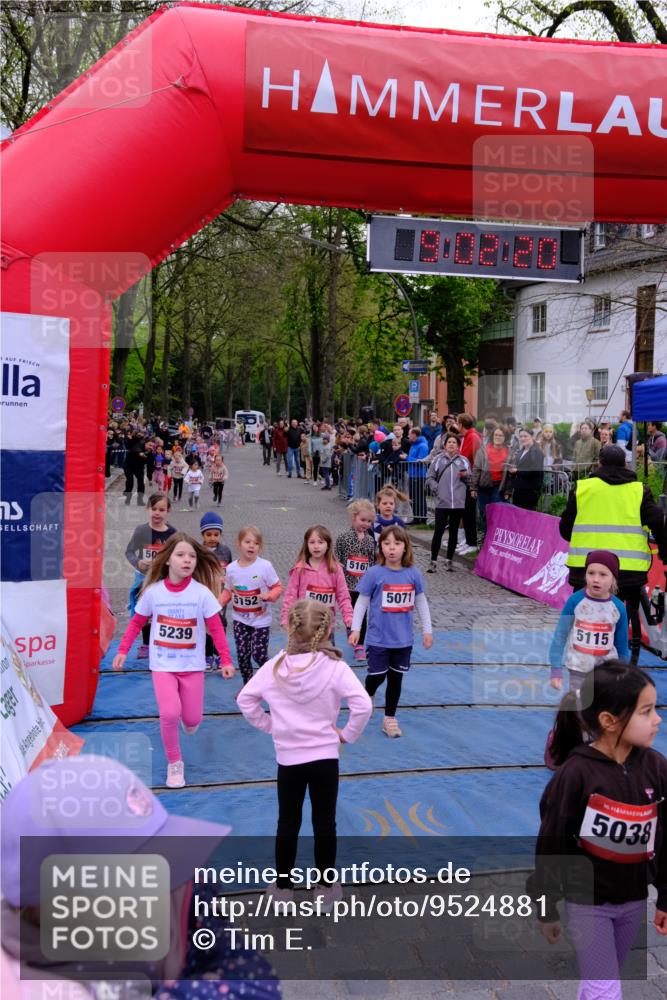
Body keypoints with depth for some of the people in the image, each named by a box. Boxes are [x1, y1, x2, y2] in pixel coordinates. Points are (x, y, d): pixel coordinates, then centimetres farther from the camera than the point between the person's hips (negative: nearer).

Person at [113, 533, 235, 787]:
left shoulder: (202, 593, -12)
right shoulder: (153, 591, -9)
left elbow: (216, 629, -6)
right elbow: (137, 623, 4)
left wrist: (226, 661, -7)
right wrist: (122, 651, 1)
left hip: (192, 665, 1)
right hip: (162, 664, 0)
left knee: (192, 718, 5)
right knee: (170, 713, -18)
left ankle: (187, 720, 45)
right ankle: (174, 763, 7)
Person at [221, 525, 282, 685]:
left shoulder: (265, 566, -12)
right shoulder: (231, 568, -2)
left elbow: (278, 587, -6)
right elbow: (228, 591, 9)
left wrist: (269, 596, -26)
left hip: (260, 619, -3)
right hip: (240, 619, 3)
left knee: (258, 654, -7)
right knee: (242, 654, 6)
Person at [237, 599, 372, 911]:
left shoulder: (275, 666, -8)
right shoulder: (335, 667, -16)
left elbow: (245, 700, -2)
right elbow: (363, 705, -21)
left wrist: (267, 725, 8)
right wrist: (348, 734, -6)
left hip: (288, 759, 2)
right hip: (325, 757, -1)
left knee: (288, 824, 17)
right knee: (325, 824, 13)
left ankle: (282, 886, 30)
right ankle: (326, 888, 25)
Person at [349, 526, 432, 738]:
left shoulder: (413, 574, -4)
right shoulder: (374, 573, -11)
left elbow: (421, 602, 7)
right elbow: (362, 602, -3)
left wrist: (427, 630, 10)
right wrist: (355, 629, -7)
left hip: (403, 640, 3)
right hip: (378, 639, -2)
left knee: (396, 678, 11)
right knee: (377, 676, 2)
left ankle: (390, 719, 27)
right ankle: (368, 697, 36)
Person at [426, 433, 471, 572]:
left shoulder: (463, 460, 11)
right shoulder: (438, 459, 7)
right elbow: (430, 478, 8)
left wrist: (465, 475, -8)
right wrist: (436, 489, -7)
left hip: (458, 502, 2)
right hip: (442, 502, -2)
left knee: (454, 532, 7)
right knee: (439, 531, -6)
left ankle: (449, 561, 16)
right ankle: (433, 561, 1)